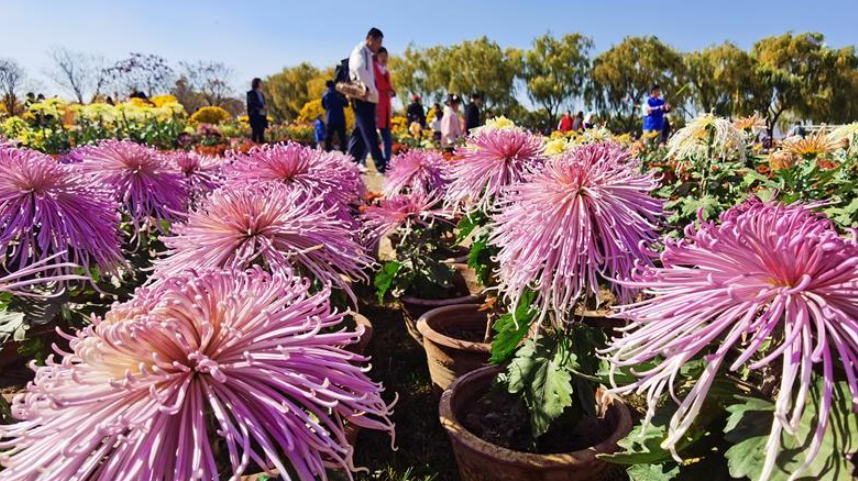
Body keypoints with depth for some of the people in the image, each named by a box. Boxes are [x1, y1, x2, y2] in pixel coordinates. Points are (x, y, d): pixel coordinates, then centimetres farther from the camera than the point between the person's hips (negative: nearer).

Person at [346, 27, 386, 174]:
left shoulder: (368, 54, 22)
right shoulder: (360, 51, -6)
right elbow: (359, 69, -26)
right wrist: (368, 89, -21)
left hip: (367, 99, 9)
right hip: (362, 99, -9)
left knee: (360, 133, 9)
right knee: (370, 134, -9)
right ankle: (381, 166, -10)